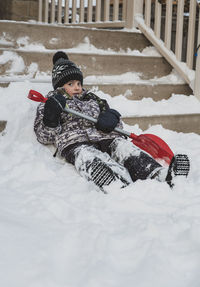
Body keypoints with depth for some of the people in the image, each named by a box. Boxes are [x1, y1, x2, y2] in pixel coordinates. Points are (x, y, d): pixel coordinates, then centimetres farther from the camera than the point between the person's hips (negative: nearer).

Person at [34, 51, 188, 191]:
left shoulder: (92, 99, 38)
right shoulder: (51, 103, 26)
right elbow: (45, 137, 12)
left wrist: (112, 116, 6)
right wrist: (51, 117, -8)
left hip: (105, 138, 4)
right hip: (75, 142, -4)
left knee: (123, 147, -32)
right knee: (92, 160, -40)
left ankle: (162, 176, -56)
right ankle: (121, 187, -69)